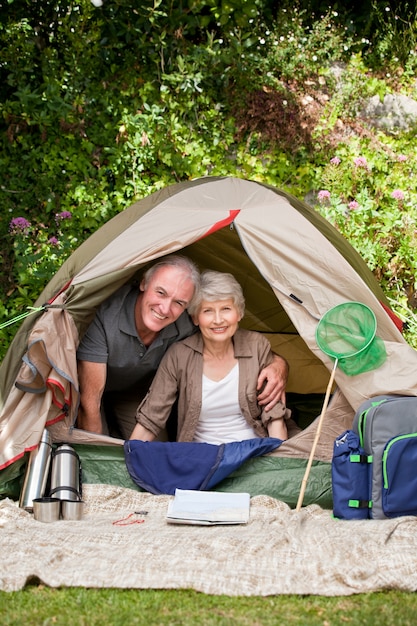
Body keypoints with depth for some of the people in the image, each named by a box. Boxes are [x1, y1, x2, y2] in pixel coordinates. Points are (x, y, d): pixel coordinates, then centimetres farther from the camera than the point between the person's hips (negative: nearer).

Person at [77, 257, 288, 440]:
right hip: (93, 388, -4)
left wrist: (277, 363, -37)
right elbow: (89, 398, -37)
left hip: (134, 393, 4)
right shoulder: (107, 312, -42)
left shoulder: (186, 327, -29)